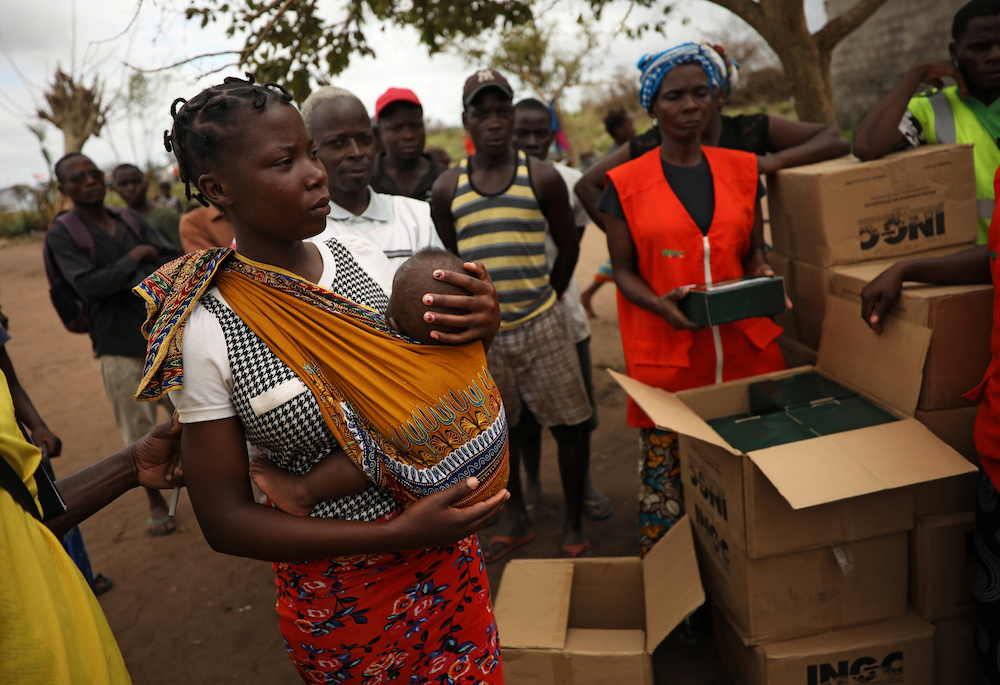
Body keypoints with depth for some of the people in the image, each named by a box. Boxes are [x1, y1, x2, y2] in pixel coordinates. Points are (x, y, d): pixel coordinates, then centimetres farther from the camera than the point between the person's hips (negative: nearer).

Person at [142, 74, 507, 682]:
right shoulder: (208, 334, -18)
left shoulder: (361, 256, -7)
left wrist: (482, 331, -18)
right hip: (343, 595, -4)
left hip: (449, 552, 4)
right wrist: (397, 535, -22)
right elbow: (225, 519, -13)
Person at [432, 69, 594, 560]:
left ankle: (573, 527, 19)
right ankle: (517, 520, 32)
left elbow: (568, 246, 8)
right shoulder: (447, 188, 2)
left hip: (540, 326, -1)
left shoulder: (541, 178, -2)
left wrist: (547, 300, 10)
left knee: (570, 424, 1)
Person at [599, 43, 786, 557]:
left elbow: (754, 250, 17)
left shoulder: (742, 169, 11)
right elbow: (623, 269, 4)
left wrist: (763, 281, -5)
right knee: (666, 484, 0)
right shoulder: (627, 183, 2)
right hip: (666, 356, -3)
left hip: (744, 350, 3)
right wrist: (660, 304, -16)